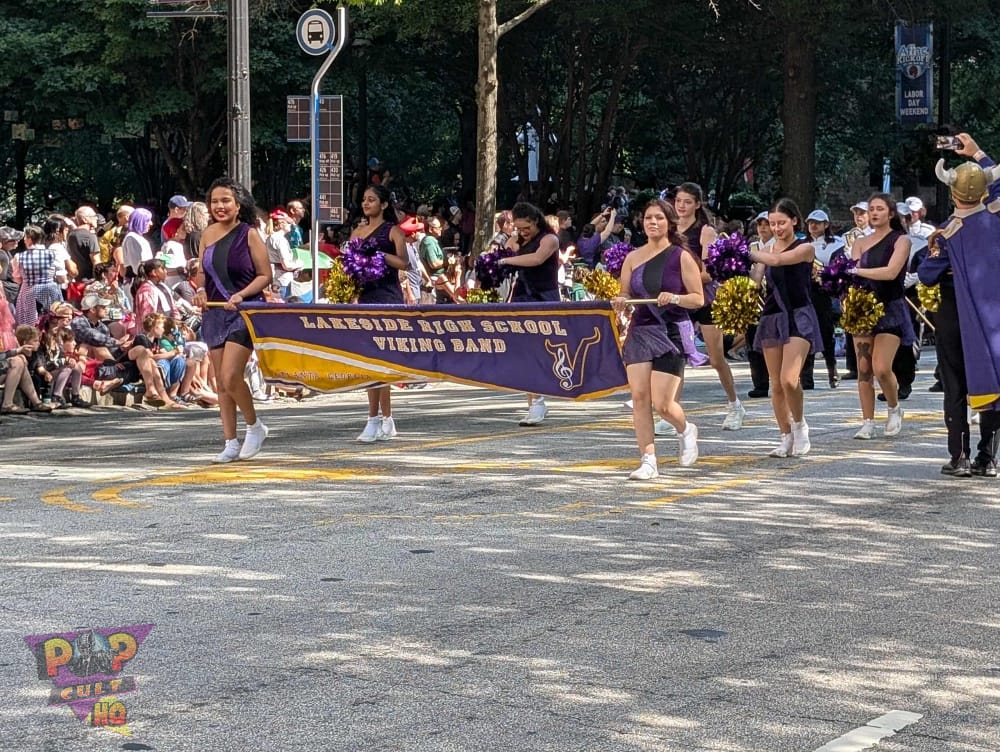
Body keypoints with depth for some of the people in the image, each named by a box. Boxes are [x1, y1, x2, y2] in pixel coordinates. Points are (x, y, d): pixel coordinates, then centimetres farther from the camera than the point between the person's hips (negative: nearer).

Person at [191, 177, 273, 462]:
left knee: (231, 377, -17)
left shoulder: (249, 234, -6)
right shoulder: (208, 234, 8)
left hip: (244, 311, -6)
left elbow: (265, 275, -5)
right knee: (221, 382, 6)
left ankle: (255, 426, 7)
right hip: (214, 312, 6)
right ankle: (230, 443, 14)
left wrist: (241, 295, -18)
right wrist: (201, 290, -2)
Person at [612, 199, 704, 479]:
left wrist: (674, 298, -21)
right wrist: (619, 302, -8)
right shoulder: (633, 258, 9)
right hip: (640, 331, 4)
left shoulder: (682, 257, -2)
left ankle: (685, 430, 27)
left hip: (672, 333, -4)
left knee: (662, 403, -7)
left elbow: (698, 299, -3)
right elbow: (625, 295, 15)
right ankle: (648, 461, 0)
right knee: (639, 398, -6)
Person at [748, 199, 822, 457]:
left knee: (789, 380, -19)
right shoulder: (767, 250, 12)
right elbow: (754, 279, -2)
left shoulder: (805, 248, -2)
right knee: (776, 384, 4)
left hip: (798, 317, -5)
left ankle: (799, 425, 5)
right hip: (772, 317, 5)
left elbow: (778, 260, -19)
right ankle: (786, 438, 14)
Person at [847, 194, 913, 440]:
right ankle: (868, 423, 5)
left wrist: (858, 271, -19)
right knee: (863, 369, -1)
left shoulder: (900, 240, 0)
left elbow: (891, 272, -15)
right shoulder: (860, 243, 11)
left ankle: (894, 409, 13)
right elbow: (853, 274, 0)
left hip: (890, 310, -4)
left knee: (881, 368, -14)